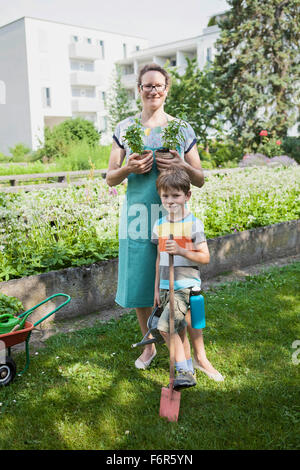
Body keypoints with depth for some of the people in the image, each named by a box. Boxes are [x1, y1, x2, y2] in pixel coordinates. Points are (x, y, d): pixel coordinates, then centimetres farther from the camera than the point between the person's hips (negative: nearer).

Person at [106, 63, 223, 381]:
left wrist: (183, 167, -13)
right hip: (138, 216, 1)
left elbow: (200, 180, 8)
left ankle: (199, 354, 17)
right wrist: (128, 168, -13)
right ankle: (149, 345, 33)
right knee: (138, 286, 9)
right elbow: (110, 178, 8)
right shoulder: (124, 128, 7)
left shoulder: (183, 129, 6)